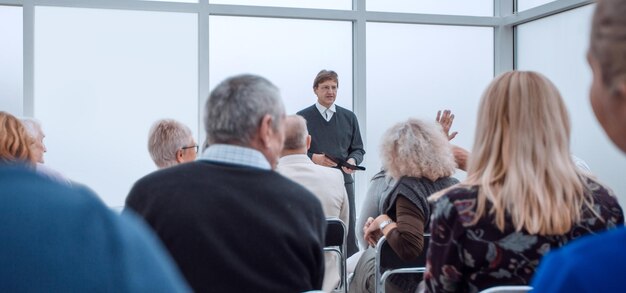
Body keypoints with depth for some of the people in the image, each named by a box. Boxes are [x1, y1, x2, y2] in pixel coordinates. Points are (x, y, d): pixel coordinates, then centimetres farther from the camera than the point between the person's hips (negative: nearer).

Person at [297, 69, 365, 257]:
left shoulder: (349, 117, 13)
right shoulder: (303, 118, 4)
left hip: (343, 180, 2)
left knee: (349, 231, 0)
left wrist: (353, 160, -8)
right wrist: (313, 157, -16)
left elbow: (358, 149, 14)